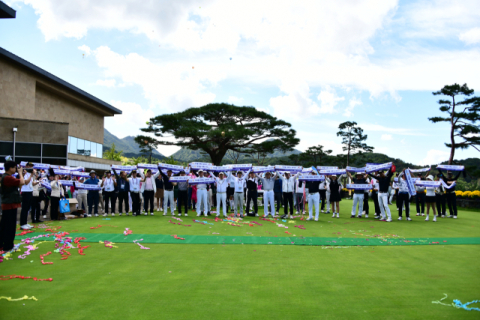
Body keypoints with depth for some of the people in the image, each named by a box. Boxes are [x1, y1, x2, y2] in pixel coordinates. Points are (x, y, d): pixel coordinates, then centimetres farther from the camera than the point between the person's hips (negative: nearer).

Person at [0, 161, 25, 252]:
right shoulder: (7, 177, -19)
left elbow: (19, 185, 17)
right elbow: (22, 182, -27)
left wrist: (20, 174, 9)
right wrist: (20, 173, -11)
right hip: (10, 204, -10)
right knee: (10, 226, -2)